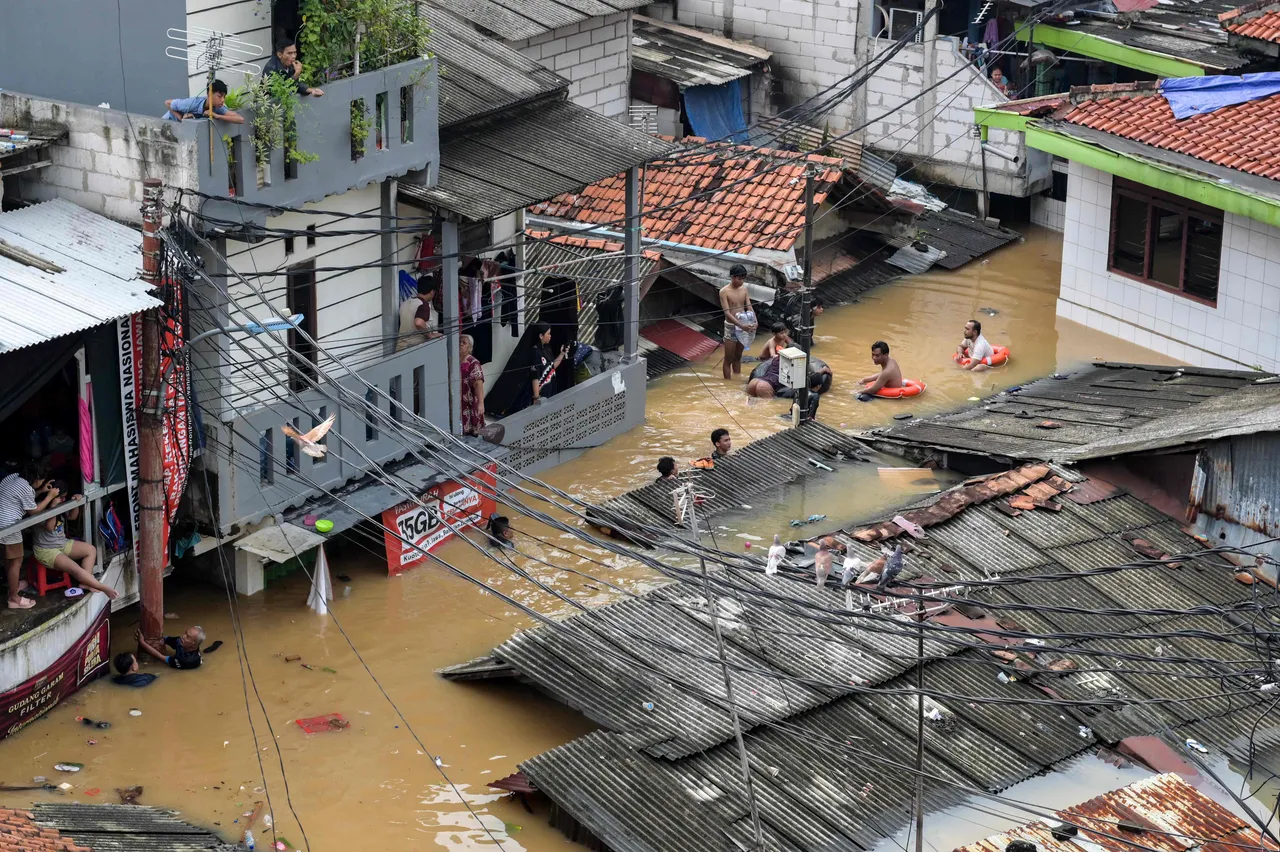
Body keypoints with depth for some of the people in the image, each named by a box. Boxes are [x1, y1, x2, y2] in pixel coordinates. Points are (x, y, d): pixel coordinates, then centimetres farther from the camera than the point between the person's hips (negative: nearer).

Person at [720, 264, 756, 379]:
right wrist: (741, 325, -31)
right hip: (731, 327, -5)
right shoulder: (724, 291, -14)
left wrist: (754, 322, -20)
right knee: (729, 359, 1)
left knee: (738, 357, 17)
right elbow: (727, 313, -20)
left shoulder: (744, 289, 2)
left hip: (743, 327, 5)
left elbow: (749, 307, 0)